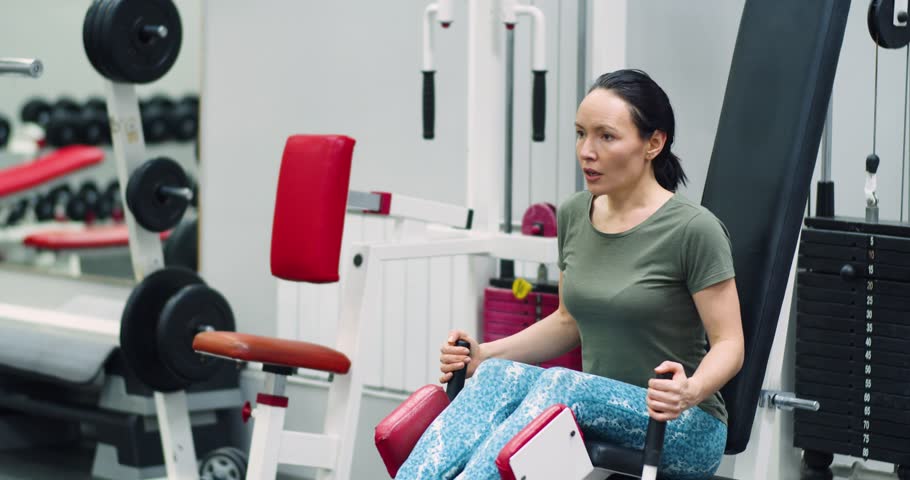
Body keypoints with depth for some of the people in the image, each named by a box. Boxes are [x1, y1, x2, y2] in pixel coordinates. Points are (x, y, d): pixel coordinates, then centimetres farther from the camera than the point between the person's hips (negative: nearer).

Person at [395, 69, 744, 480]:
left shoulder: (693, 230, -13)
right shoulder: (573, 215, 5)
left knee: (560, 384, -33)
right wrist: (485, 354, 2)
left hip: (684, 430, -5)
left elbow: (729, 343, -12)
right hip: (598, 409, 5)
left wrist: (691, 390, -34)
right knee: (498, 374, -24)